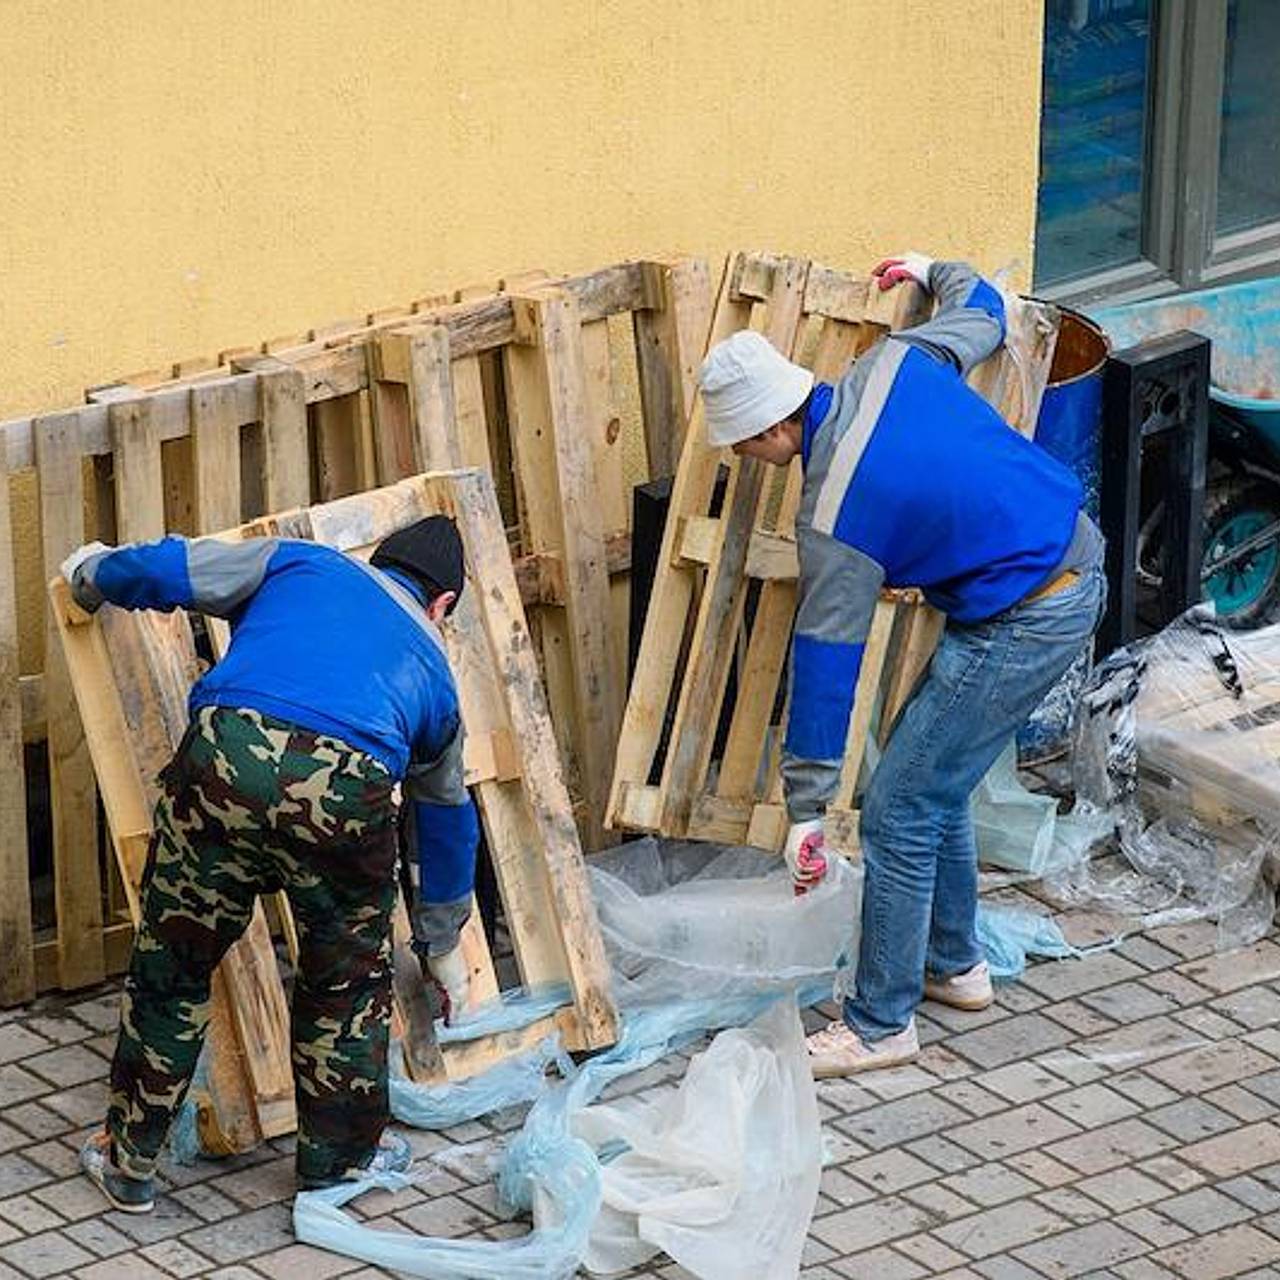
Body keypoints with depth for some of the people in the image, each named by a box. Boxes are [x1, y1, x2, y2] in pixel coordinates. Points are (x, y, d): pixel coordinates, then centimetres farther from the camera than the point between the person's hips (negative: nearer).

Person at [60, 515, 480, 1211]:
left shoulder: (300, 563, 30)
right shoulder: (431, 664, 34)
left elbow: (160, 570, 21)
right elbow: (449, 819, 45)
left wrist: (91, 575, 44)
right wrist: (443, 945, 58)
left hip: (226, 759, 0)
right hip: (347, 791, 1)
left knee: (171, 965, 18)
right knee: (347, 979, 26)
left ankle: (129, 1160, 31)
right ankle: (340, 1156, 39)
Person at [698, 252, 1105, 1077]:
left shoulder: (834, 519, -19)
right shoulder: (894, 363, -2)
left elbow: (826, 664, -15)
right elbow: (982, 312, 18)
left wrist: (806, 811, -8)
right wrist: (934, 273, 41)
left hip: (1023, 625, -10)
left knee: (900, 815, -1)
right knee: (936, 785, 23)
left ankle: (882, 1026, 8)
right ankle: (955, 964, 38)